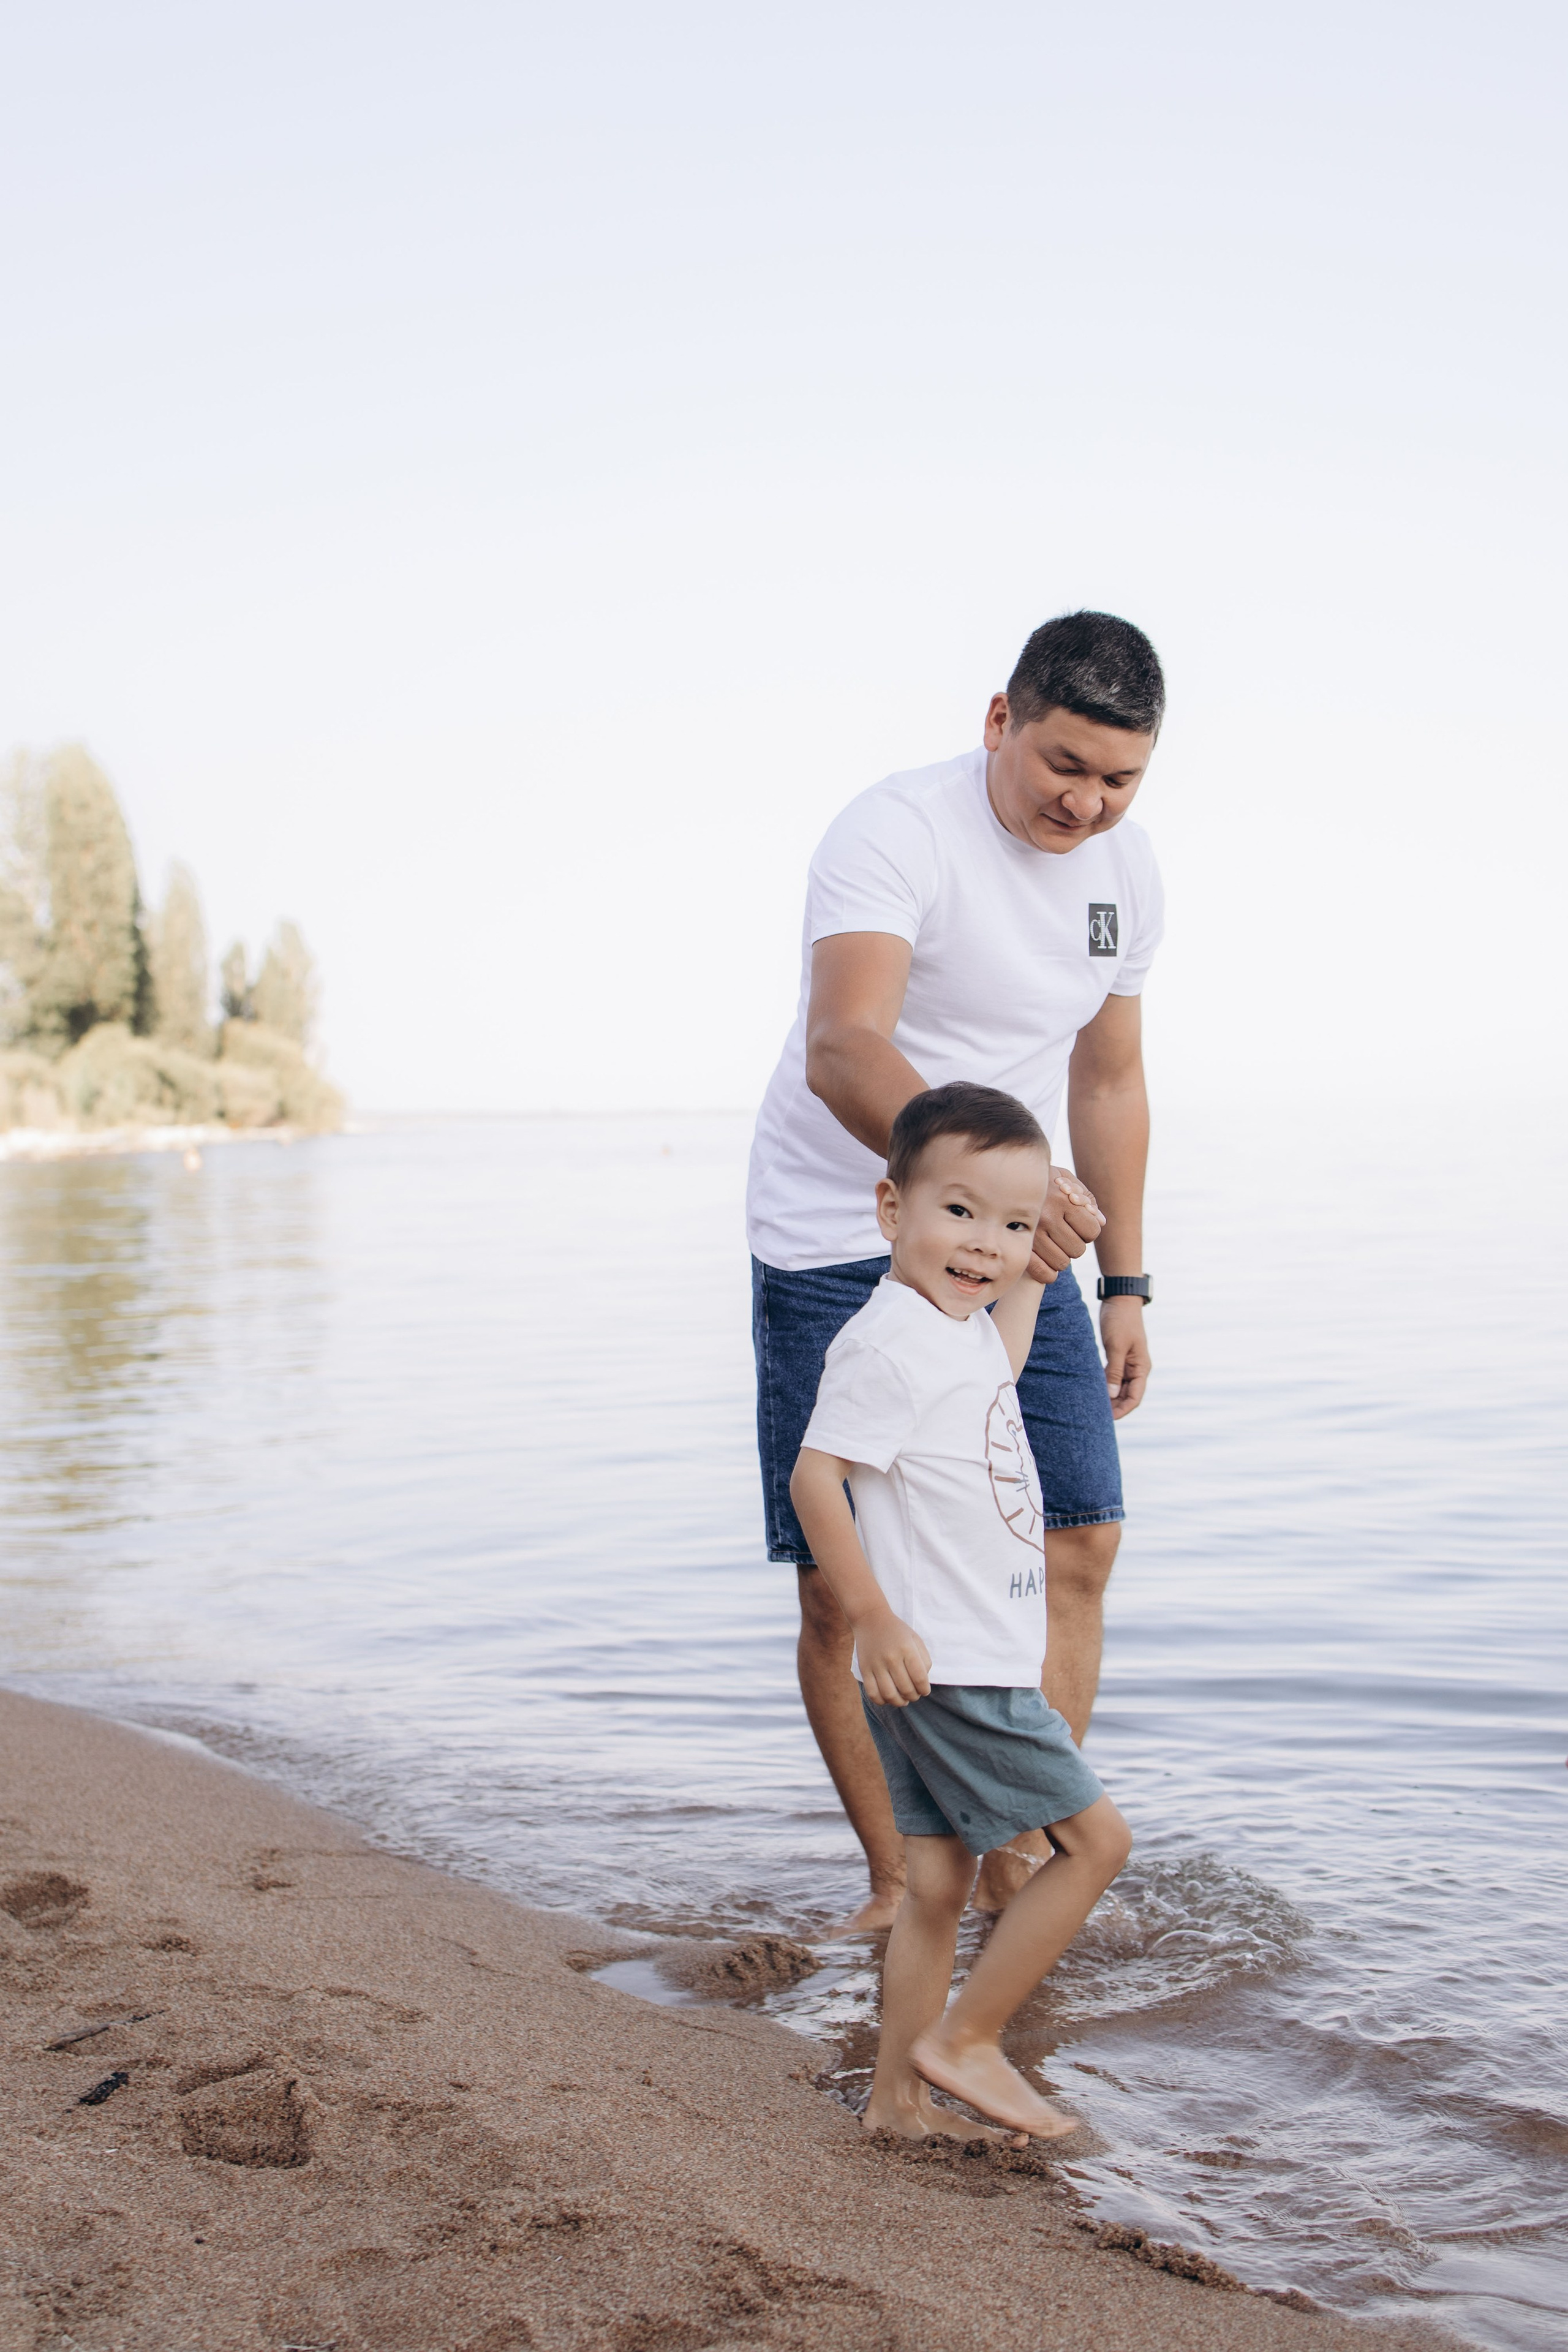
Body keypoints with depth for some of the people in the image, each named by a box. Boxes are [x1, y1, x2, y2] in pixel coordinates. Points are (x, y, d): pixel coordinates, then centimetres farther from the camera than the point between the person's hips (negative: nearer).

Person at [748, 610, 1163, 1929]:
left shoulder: (1127, 871, 3)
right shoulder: (896, 833, -21)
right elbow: (841, 1050, -37)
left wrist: (1124, 1283, 12)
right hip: (843, 1245, -5)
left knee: (1081, 1538, -3)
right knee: (841, 1583, -3)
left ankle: (1016, 1854, 11)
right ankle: (895, 1880, 15)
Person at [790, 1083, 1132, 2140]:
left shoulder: (965, 1329, 13)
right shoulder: (888, 1340, -18)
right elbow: (815, 1475, -23)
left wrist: (1030, 1276, 28)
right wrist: (874, 1618, -24)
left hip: (966, 1670, 9)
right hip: (946, 1669, -9)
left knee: (940, 1886, 14)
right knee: (1097, 1838, -3)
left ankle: (900, 2094, 24)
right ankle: (966, 2040, 4)